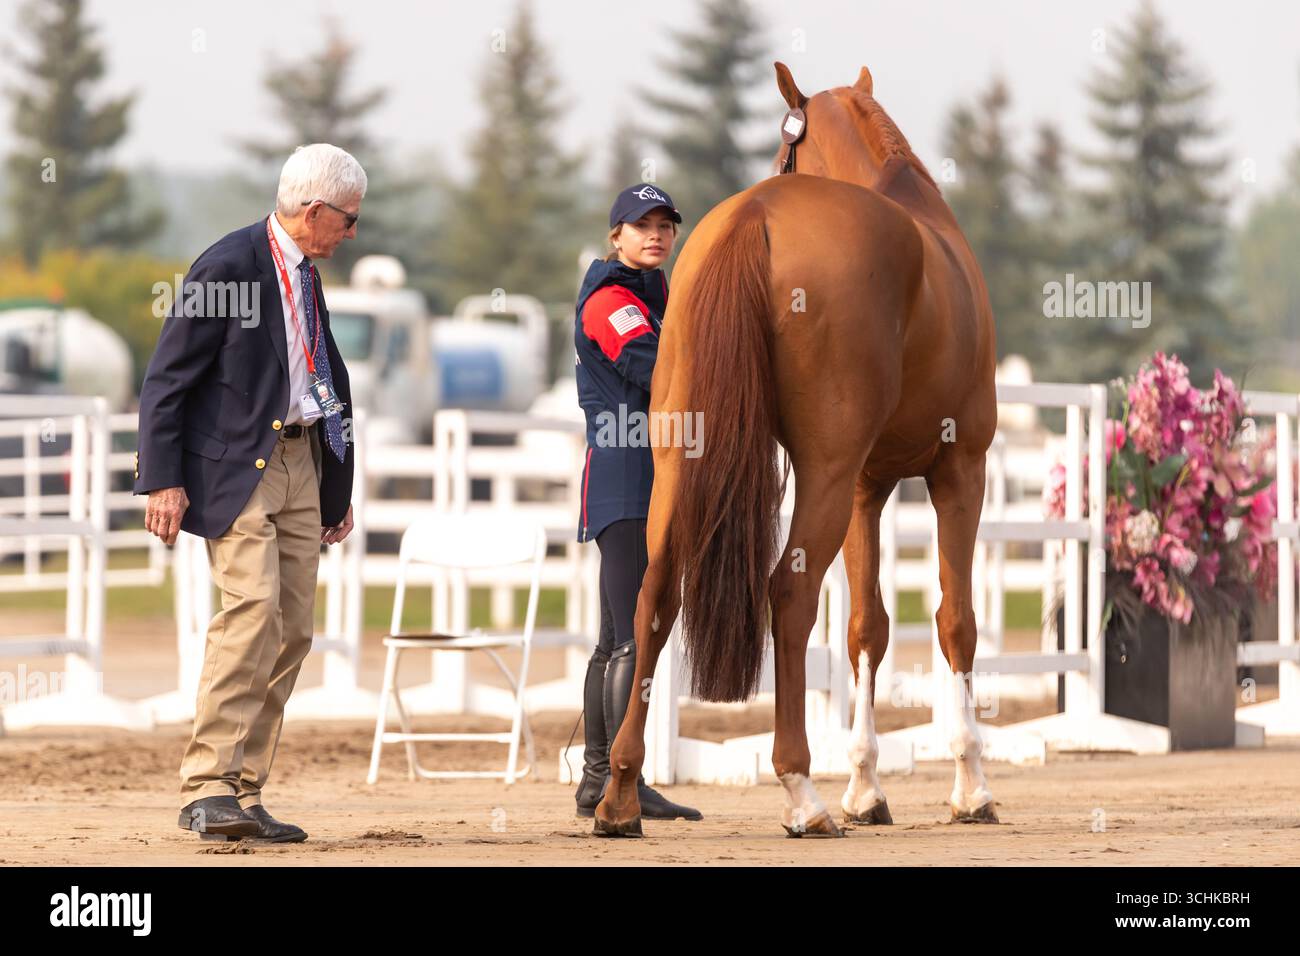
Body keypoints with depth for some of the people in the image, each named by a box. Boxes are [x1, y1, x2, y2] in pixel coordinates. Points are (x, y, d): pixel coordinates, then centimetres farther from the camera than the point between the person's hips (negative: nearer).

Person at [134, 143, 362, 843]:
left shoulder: (305, 274, 15)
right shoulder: (227, 267, -11)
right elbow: (166, 381, -11)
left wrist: (338, 487, 23)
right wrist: (163, 481, -17)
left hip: (300, 462, 8)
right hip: (237, 466, -8)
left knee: (292, 631, 3)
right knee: (252, 610, -20)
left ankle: (244, 795, 7)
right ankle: (206, 790, -18)